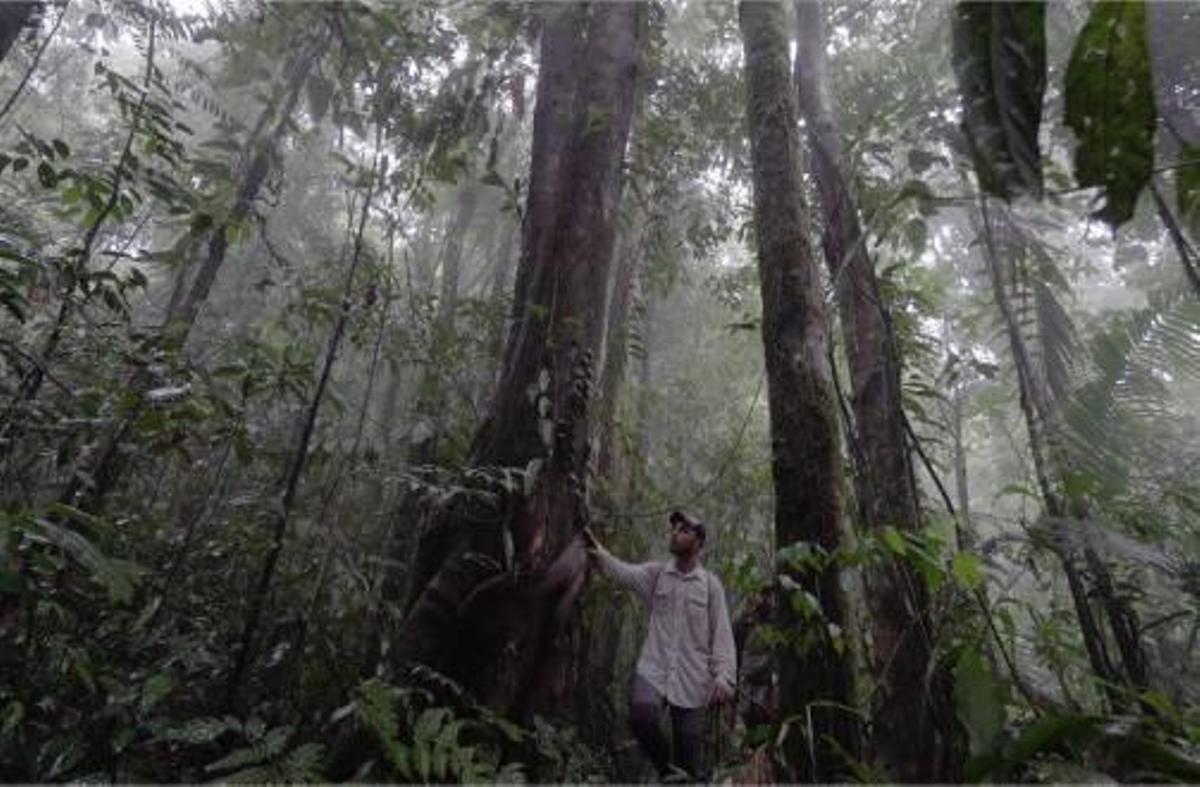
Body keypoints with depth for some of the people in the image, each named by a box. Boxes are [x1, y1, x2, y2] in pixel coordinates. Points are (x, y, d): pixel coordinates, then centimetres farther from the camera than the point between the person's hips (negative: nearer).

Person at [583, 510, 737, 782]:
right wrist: (600, 555, -33)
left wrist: (724, 677, -11)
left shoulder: (711, 584, 1)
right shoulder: (656, 573, 4)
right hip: (653, 669, 1)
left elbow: (722, 634, 0)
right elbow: (625, 572, -14)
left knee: (691, 760, 4)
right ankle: (665, 767, 4)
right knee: (641, 713, -26)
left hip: (692, 679, 0)